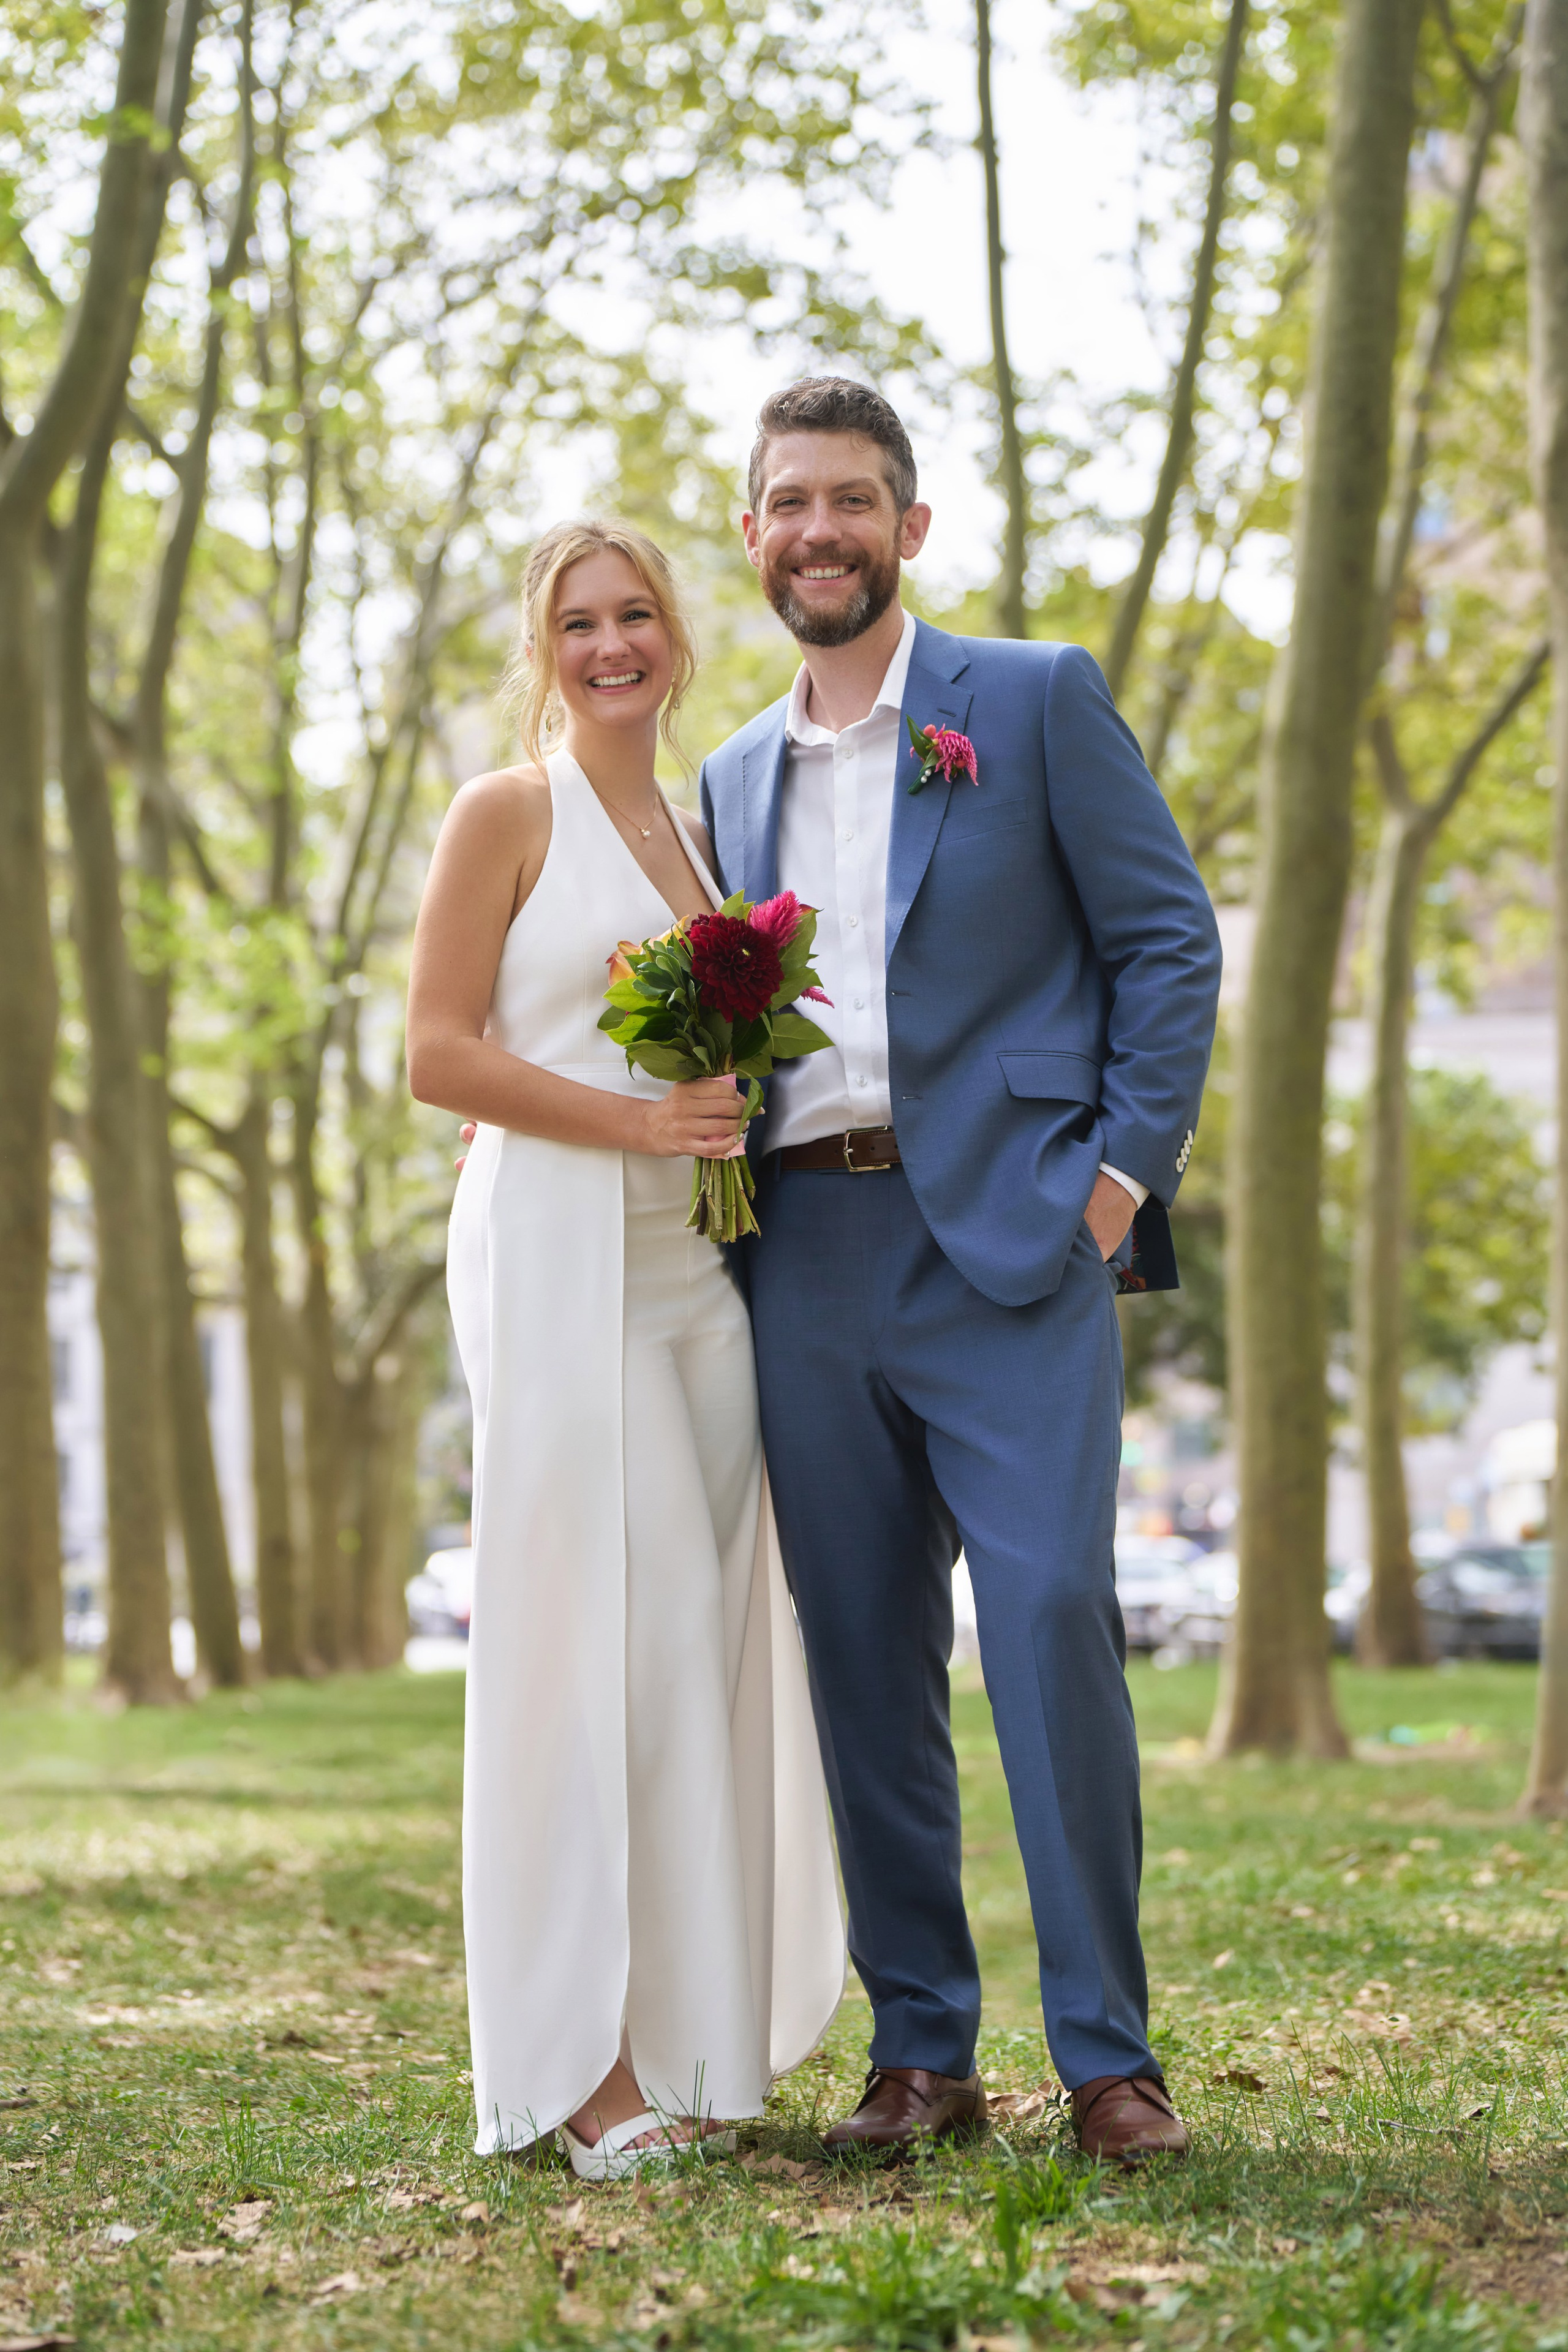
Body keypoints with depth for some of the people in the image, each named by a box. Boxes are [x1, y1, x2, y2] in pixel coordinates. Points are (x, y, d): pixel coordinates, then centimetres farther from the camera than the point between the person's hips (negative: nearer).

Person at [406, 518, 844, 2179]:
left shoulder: (698, 832, 20)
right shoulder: (507, 814, 1)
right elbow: (440, 1055, -7)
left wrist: (737, 1117, 7)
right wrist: (635, 1121, -14)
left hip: (696, 1261, 7)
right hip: (558, 1250, -6)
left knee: (707, 1639, 3)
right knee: (598, 1633, -10)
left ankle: (688, 2042, 11)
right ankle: (580, 2063, -6)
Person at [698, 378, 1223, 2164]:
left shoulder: (1037, 702, 5)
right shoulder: (734, 779, 20)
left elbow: (1170, 941, 2)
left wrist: (1125, 1171, -8)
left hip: (1005, 1239, -5)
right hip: (805, 1260, 5)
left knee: (1052, 1621, -12)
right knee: (864, 1662, 4)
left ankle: (1107, 2056, -4)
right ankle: (920, 2049, 12)